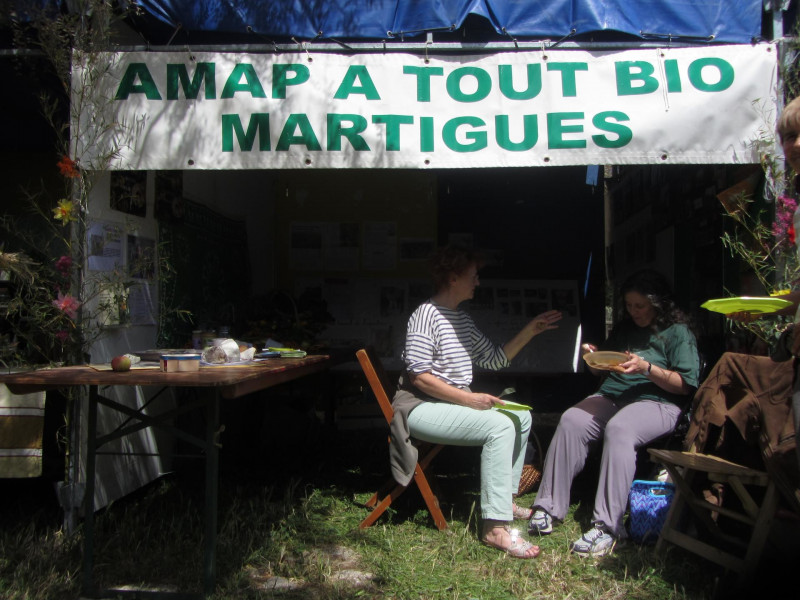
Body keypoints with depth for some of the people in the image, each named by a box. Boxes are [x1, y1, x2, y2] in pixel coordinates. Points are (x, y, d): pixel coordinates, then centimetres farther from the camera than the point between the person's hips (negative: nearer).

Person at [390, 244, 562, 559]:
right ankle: (496, 527, -26)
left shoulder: (462, 319, 15)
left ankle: (505, 499, 15)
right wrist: (469, 399, -23)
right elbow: (419, 376, -21)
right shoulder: (427, 314, -14)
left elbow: (495, 358, 18)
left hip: (453, 402, 10)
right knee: (499, 425, -27)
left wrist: (530, 330, 11)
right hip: (420, 407, -10)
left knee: (521, 416, 7)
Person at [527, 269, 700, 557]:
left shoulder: (678, 332, 4)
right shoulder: (624, 328, 23)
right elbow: (600, 370, 30)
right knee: (571, 420, -25)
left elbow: (684, 385, -5)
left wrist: (647, 368, -17)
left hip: (656, 403, -5)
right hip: (609, 396, 6)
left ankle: (607, 526, -37)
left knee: (618, 429, -38)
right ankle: (549, 507, -24)